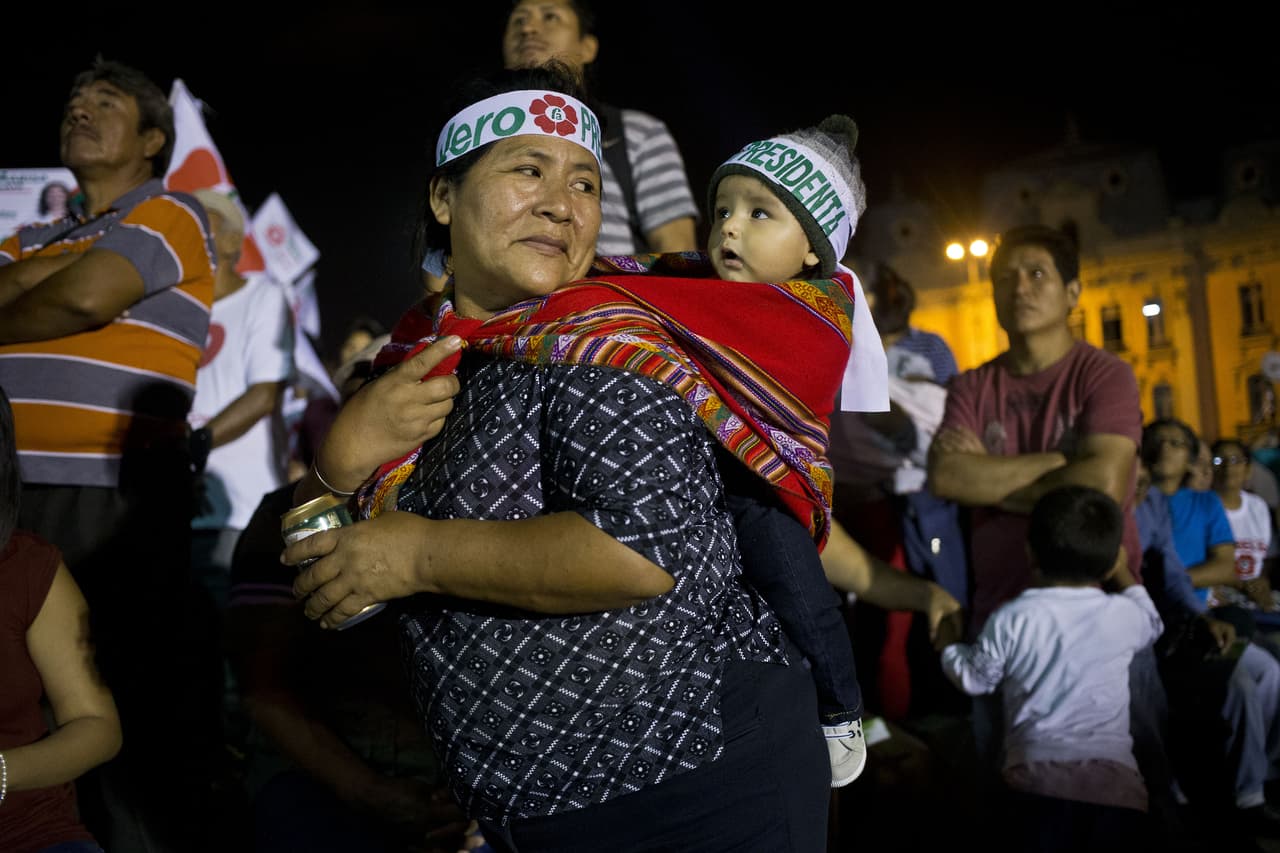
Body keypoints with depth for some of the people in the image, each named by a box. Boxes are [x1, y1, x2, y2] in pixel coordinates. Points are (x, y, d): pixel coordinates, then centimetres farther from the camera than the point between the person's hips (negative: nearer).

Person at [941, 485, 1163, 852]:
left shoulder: (1012, 618, 0)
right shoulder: (1123, 613, 6)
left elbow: (975, 678, 12)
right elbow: (1152, 625, 31)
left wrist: (946, 643, 31)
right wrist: (1124, 574, 44)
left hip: (1040, 773, -2)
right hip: (1115, 773, 2)